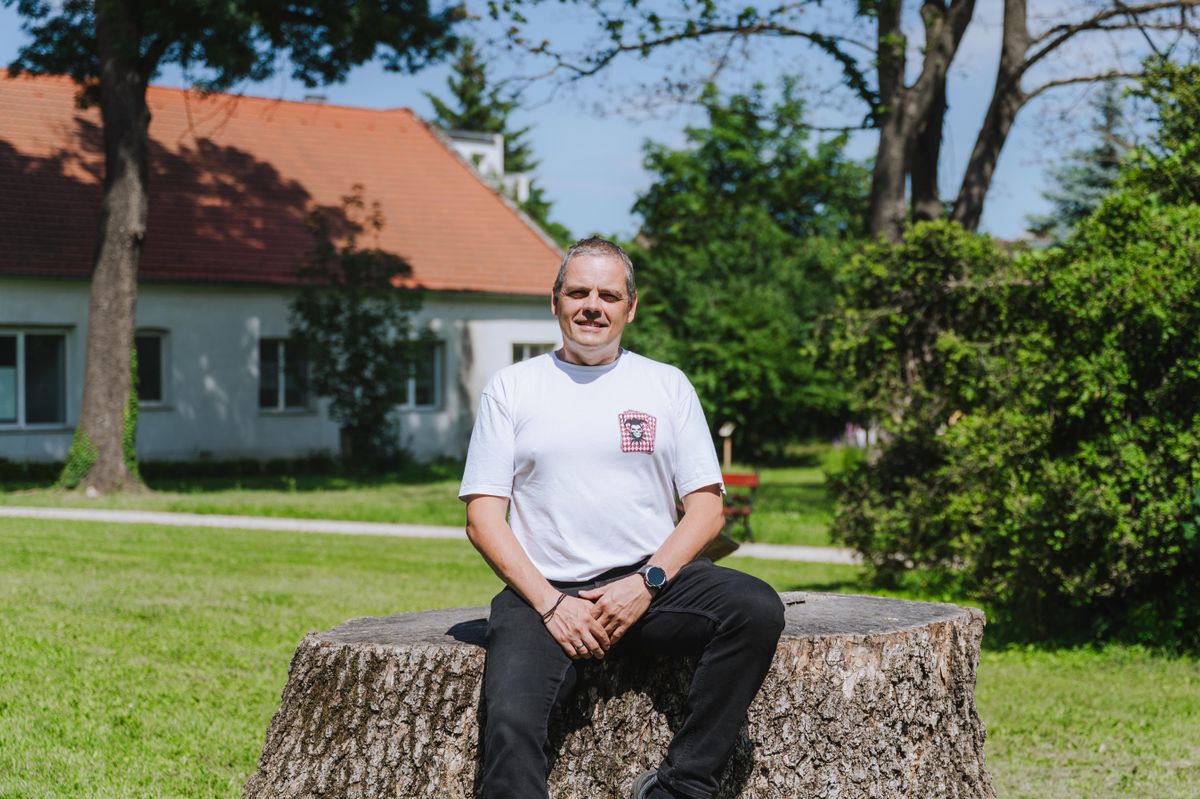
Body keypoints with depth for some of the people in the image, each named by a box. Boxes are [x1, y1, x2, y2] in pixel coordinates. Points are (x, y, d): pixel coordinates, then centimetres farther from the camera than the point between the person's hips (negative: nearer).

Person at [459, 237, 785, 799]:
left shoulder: (666, 385, 13)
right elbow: (483, 516, 5)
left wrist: (646, 583, -9)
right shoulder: (512, 387, 11)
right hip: (543, 593, -1)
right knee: (511, 722, -29)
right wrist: (551, 604, -9)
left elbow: (706, 508, 8)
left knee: (757, 608, -28)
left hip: (652, 584, 2)